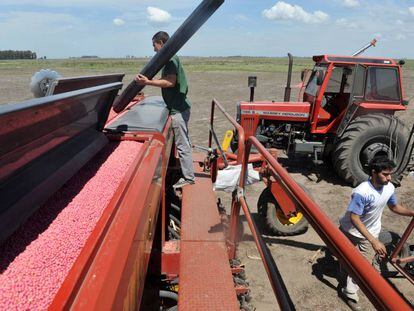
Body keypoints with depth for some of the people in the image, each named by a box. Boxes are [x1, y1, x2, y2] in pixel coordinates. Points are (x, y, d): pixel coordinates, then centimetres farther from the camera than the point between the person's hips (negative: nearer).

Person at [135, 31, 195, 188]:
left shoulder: (170, 59, -15)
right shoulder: (171, 58, 17)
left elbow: (170, 82, -25)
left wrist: (148, 82, -27)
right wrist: (148, 80, 20)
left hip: (178, 109, -11)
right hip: (180, 106, 11)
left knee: (182, 144, -4)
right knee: (183, 142, 18)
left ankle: (188, 178, 5)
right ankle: (187, 173, 30)